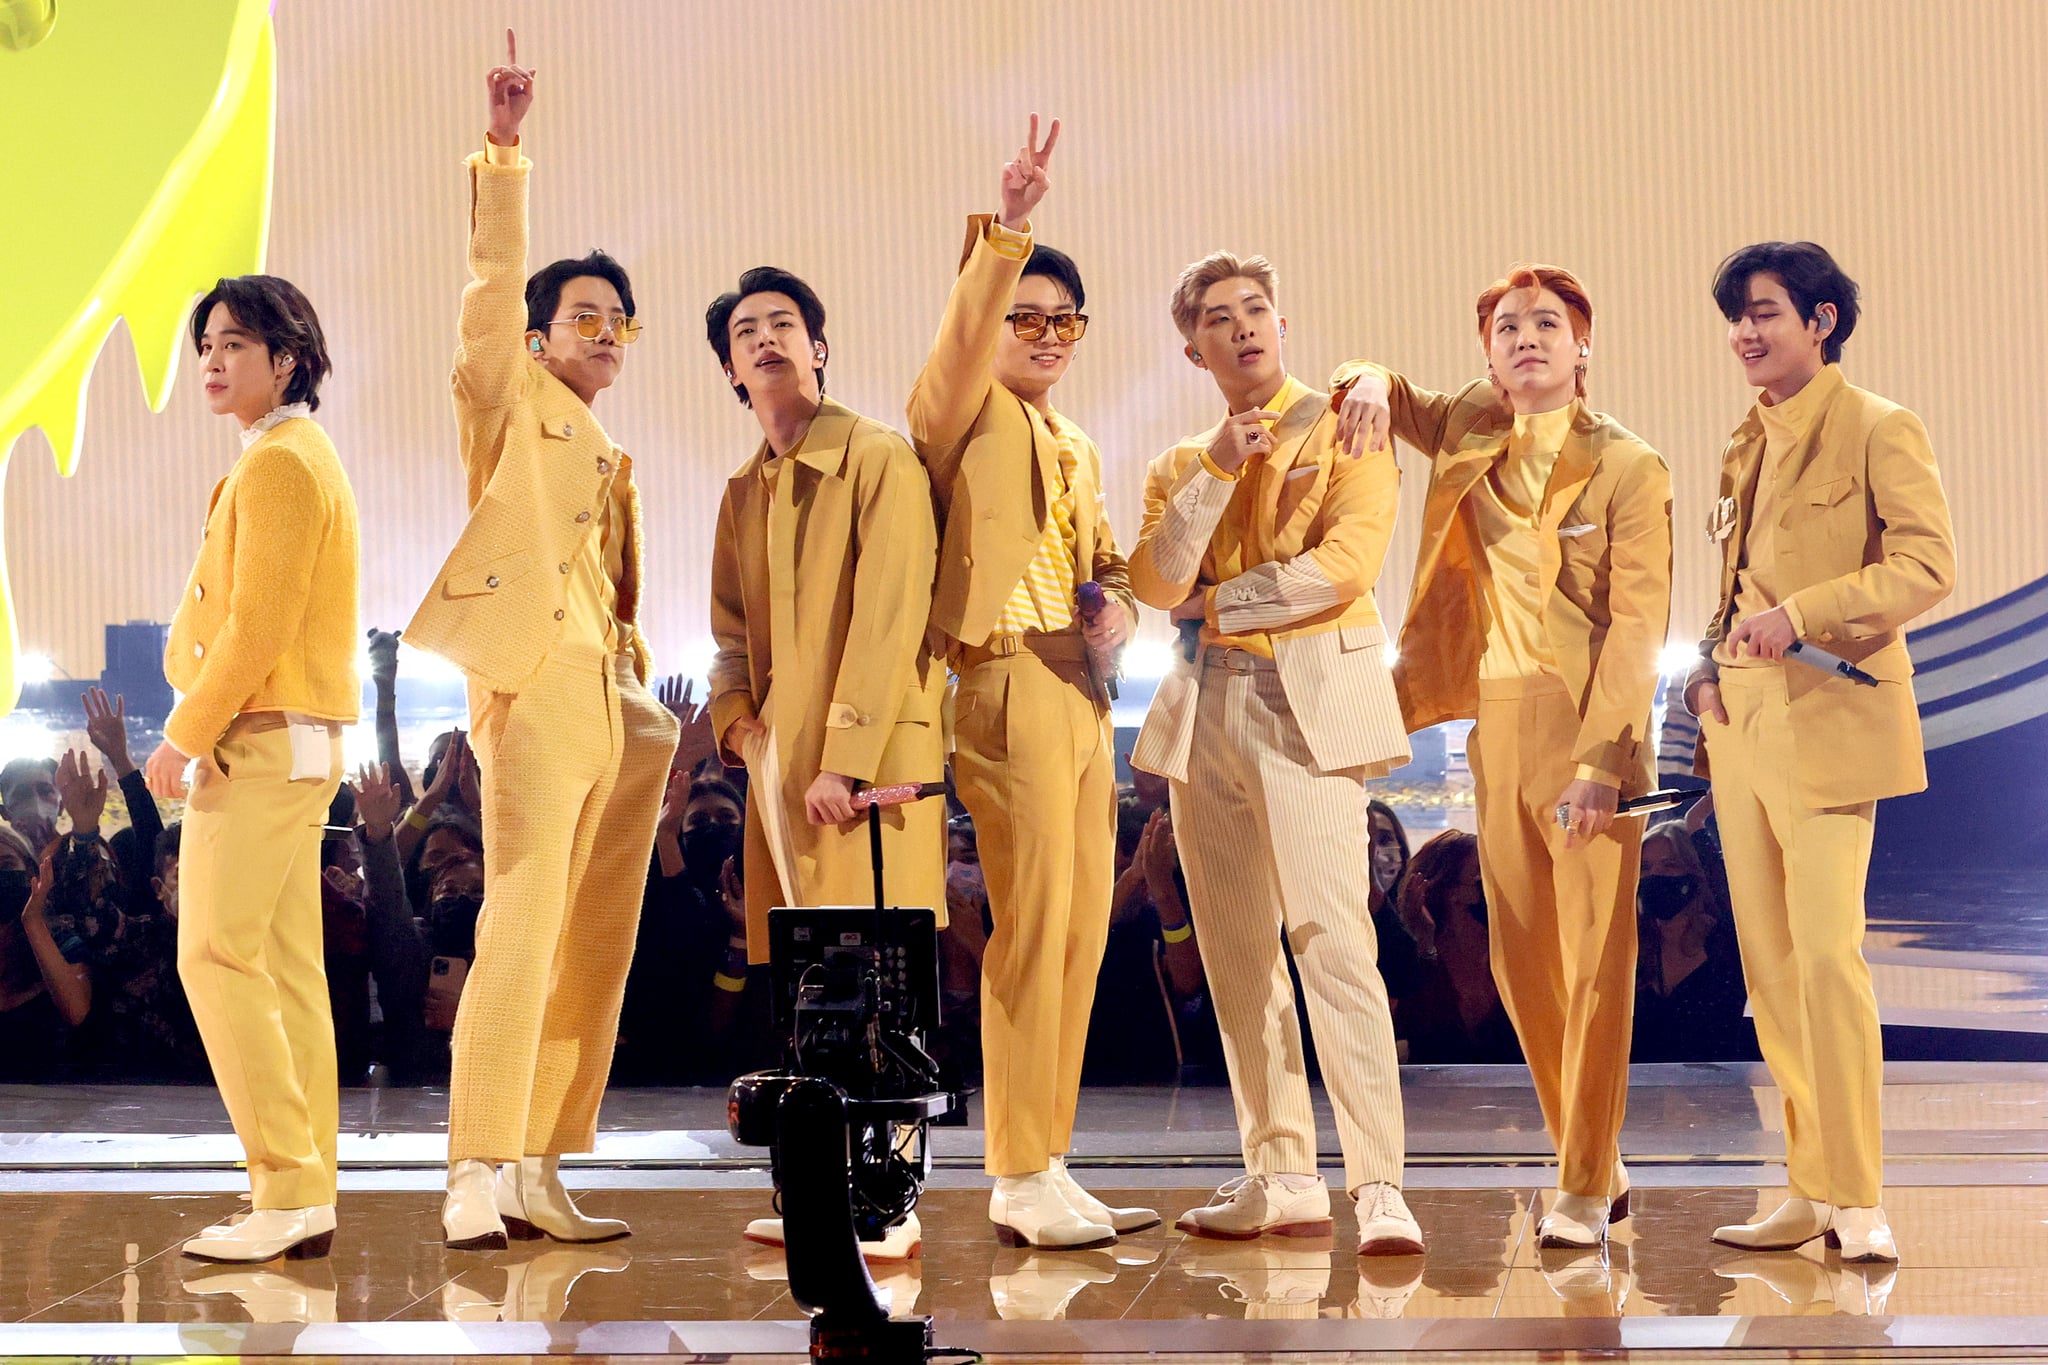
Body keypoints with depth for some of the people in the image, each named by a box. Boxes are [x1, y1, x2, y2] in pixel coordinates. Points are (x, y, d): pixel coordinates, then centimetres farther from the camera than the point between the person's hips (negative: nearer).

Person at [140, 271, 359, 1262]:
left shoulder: (276, 464, -12)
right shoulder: (306, 458, 20)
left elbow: (258, 627, -19)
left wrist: (183, 736, -14)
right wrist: (201, 729, 16)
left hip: (258, 739, -10)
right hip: (297, 743, 10)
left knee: (219, 957, -10)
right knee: (287, 967, 9)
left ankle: (286, 1190, -10)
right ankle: (306, 1196, 11)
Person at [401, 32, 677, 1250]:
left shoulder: (613, 463, 26)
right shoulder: (512, 401, 9)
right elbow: (494, 277, -5)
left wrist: (648, 707, 15)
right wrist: (503, 150, -13)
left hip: (616, 701, 8)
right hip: (535, 682, -7)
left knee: (598, 944, 4)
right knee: (524, 921, -17)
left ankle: (538, 1172, 9)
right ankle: (477, 1175, -19)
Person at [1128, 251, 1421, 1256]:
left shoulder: (1343, 429, 5)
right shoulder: (1180, 465, 19)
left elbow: (1347, 563, -10)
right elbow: (1156, 585, 1)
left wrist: (1218, 601, -1)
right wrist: (1216, 467, -6)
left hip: (1309, 702, -5)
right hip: (1205, 711, 5)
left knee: (1330, 938, -16)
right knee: (1237, 953, 5)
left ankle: (1380, 1187, -17)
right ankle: (1283, 1176, 11)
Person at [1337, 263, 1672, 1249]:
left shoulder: (1628, 467, -8)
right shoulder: (1471, 429, 8)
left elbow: (1638, 622, -14)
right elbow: (1384, 400, 24)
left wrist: (1599, 761, -24)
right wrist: (1371, 383, -3)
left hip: (1588, 725, -6)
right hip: (1497, 723, 6)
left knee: (1594, 960, -4)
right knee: (1521, 959, 10)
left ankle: (1585, 1191, 4)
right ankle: (1592, 1163, 24)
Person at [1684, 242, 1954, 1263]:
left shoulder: (1879, 430, -6)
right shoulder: (1748, 443, 17)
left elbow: (1927, 565, -14)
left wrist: (1801, 615, -22)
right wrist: (1712, 662, 9)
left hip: (1828, 717, -8)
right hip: (1741, 720, 8)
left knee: (1825, 953, -11)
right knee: (1769, 963, 7)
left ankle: (1858, 1199, -3)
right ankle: (1811, 1189, 14)